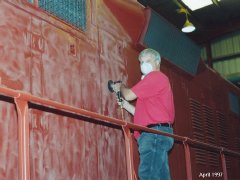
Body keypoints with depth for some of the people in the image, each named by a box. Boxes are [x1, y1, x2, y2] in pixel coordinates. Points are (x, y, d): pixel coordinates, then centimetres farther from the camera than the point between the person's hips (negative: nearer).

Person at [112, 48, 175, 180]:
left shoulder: (155, 76, 1)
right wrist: (126, 106, 19)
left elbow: (129, 95, -4)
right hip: (156, 134, 10)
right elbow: (146, 114, 27)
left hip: (155, 132, -10)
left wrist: (121, 87, 17)